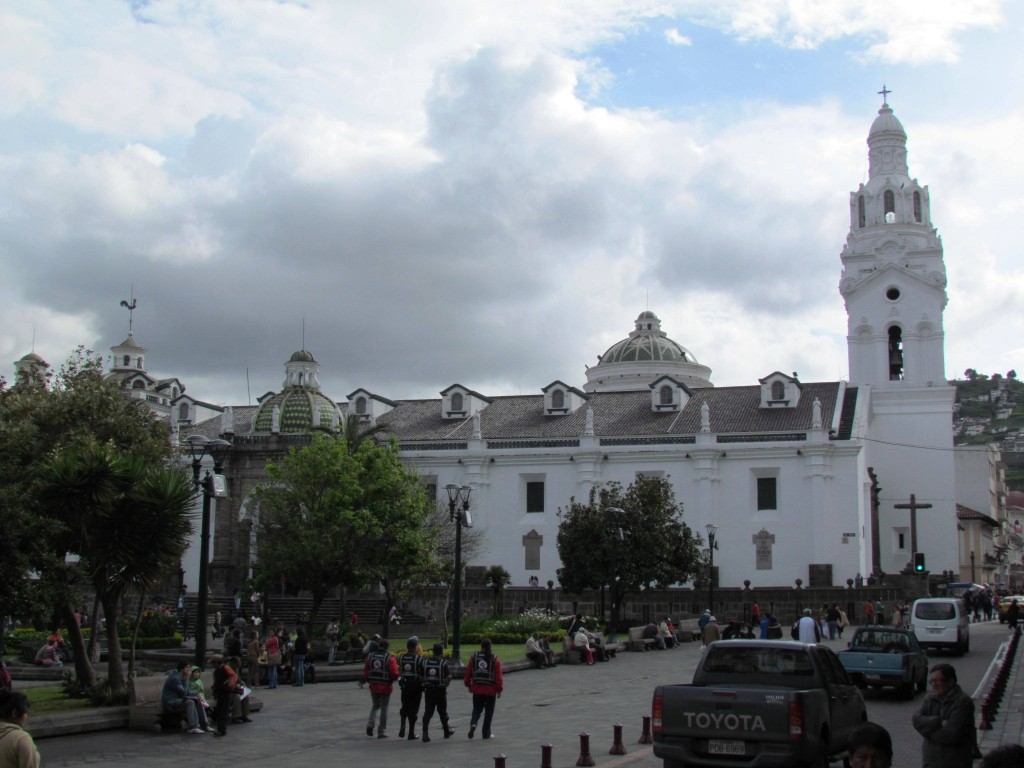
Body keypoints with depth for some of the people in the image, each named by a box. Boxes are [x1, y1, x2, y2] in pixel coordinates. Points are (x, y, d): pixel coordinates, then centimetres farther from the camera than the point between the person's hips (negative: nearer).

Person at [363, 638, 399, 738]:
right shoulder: (389, 658, -11)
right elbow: (395, 674, -14)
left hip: (373, 686, 4)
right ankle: (382, 731, 12)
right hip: (386, 687, -4)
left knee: (375, 706, 23)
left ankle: (370, 724, 1)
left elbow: (365, 671, 3)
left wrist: (365, 680, 19)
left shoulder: (370, 656, 1)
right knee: (384, 708, 8)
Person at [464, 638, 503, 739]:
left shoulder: (474, 657, -1)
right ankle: (486, 734, 14)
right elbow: (498, 676, -7)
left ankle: (473, 724, -14)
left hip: (477, 689, 2)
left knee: (476, 709, 14)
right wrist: (499, 689, 1)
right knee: (489, 712, 11)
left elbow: (468, 673, 3)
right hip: (490, 690, -1)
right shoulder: (495, 659, -6)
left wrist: (468, 685, 17)